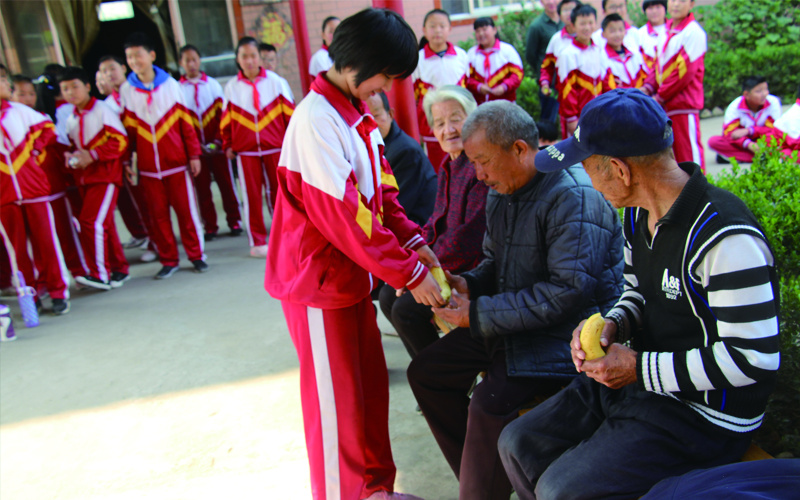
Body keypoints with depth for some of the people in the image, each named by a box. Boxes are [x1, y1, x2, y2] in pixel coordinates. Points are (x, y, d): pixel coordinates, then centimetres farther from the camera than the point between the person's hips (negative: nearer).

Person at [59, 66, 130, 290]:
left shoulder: (102, 110, -7)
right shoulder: (70, 119, 14)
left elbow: (120, 141, -13)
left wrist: (92, 155, -18)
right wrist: (71, 156, 0)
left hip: (105, 174, -7)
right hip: (84, 177, 7)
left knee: (91, 221, -15)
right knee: (104, 225, 11)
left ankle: (100, 274, -7)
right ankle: (119, 269, 22)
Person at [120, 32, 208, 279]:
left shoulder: (170, 84, 2)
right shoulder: (126, 90, 4)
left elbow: (185, 123, 3)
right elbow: (127, 129, 7)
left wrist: (194, 154, 2)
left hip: (176, 161, -1)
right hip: (147, 166, 1)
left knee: (186, 209, 2)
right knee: (158, 214, 5)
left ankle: (196, 255, 15)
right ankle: (168, 260, 16)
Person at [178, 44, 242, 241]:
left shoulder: (213, 84, 6)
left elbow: (222, 114, 3)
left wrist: (218, 141, -7)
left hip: (216, 146, 0)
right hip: (195, 148, 0)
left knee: (226, 182, 3)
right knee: (202, 187, 3)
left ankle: (234, 221, 13)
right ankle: (210, 226, 11)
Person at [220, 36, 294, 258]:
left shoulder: (276, 81, 1)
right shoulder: (231, 87, 5)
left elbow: (289, 113, 3)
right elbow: (226, 120, 10)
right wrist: (227, 145, 10)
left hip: (275, 147, -1)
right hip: (245, 150, 1)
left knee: (278, 190, 5)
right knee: (251, 195, 2)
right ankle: (257, 242, 11)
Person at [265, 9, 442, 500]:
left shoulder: (359, 114, 8)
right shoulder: (317, 118, -22)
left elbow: (382, 189, 12)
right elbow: (342, 215, -26)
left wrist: (413, 241, -2)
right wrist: (409, 273, -21)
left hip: (351, 273, 9)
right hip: (316, 277, -9)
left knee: (372, 383, 17)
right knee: (336, 396, 6)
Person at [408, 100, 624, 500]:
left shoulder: (573, 197, -20)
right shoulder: (501, 196, 9)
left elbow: (570, 290, -26)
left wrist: (481, 314, -23)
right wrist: (468, 284, -3)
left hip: (567, 331, -9)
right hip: (514, 321, 9)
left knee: (489, 403, -29)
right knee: (425, 372, 6)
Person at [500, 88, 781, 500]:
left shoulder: (727, 240, -27)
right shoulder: (639, 215, 3)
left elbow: (753, 360, -25)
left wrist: (639, 368, -21)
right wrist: (612, 325, -5)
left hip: (704, 413, -8)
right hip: (638, 380, 9)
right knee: (518, 443, 4)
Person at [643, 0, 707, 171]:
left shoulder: (694, 32, -10)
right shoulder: (667, 30, 14)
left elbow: (685, 71, -15)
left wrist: (660, 96, -13)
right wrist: (648, 87, -1)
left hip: (684, 103, -8)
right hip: (664, 105, 8)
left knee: (688, 151, -4)